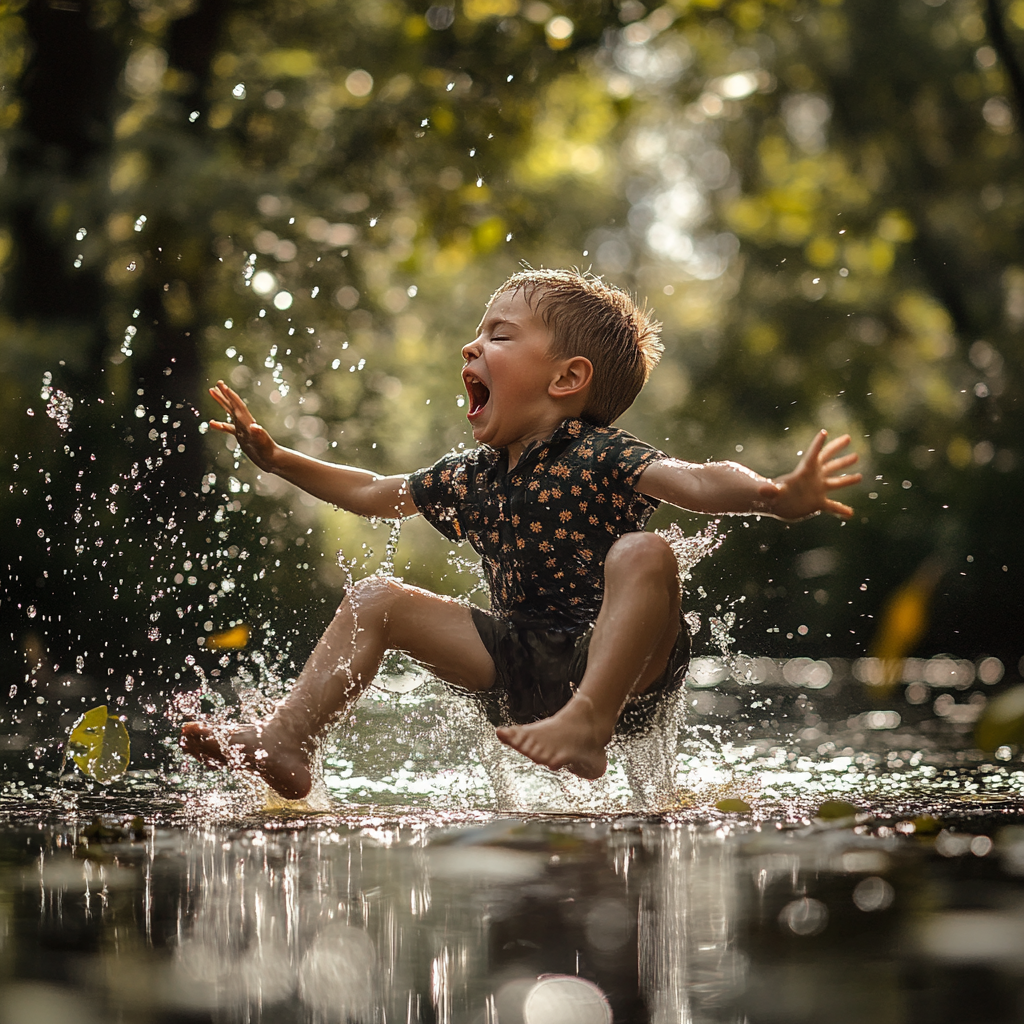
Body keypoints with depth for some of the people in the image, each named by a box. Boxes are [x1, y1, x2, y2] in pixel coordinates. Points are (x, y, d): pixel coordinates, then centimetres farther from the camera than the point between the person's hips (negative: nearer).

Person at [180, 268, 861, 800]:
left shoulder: (599, 458, -11)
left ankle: (588, 723, -44)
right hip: (527, 673, 6)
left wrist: (777, 495, -47)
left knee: (642, 553, -34)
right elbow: (374, 495, 26)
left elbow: (697, 482, -27)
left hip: (620, 665, -6)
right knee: (375, 600, 2)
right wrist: (278, 459, 23)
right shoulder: (472, 477, 11)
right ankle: (287, 747, -3)